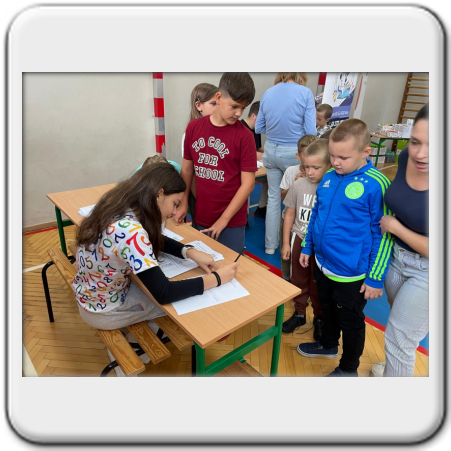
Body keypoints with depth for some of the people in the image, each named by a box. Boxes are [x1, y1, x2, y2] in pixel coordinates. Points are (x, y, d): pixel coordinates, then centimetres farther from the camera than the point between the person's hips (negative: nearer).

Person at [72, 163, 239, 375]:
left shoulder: (120, 207, -9)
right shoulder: (130, 231, -37)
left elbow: (156, 241, 5)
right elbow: (163, 293, -33)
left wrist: (190, 252, -11)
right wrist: (216, 278, -24)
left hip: (93, 293, 8)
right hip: (103, 310, -7)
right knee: (181, 299, 8)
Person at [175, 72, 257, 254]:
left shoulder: (244, 136, -11)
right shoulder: (194, 127, 0)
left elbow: (248, 183, -11)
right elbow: (187, 168, 9)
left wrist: (224, 219, -12)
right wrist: (183, 203, 2)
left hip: (231, 222, -3)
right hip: (200, 218, 3)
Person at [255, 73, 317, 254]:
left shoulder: (267, 93, 5)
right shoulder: (306, 93, -8)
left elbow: (259, 127, 9)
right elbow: (310, 131, -11)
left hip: (271, 150, 4)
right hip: (293, 152, -4)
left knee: (273, 197, 12)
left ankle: (270, 244, 20)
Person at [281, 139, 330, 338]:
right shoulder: (299, 185, -8)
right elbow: (290, 214, 1)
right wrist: (286, 243, 3)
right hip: (299, 240, 3)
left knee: (318, 284, 15)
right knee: (298, 279, 18)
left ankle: (319, 317, 38)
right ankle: (299, 313, 39)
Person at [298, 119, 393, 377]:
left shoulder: (376, 185, -20)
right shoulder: (329, 178, -1)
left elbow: (383, 235, -15)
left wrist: (375, 278, -12)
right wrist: (307, 247, 14)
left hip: (351, 274, -6)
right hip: (323, 264, 6)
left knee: (350, 321, 16)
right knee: (328, 308, 27)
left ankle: (349, 368, 40)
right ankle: (329, 345, 54)